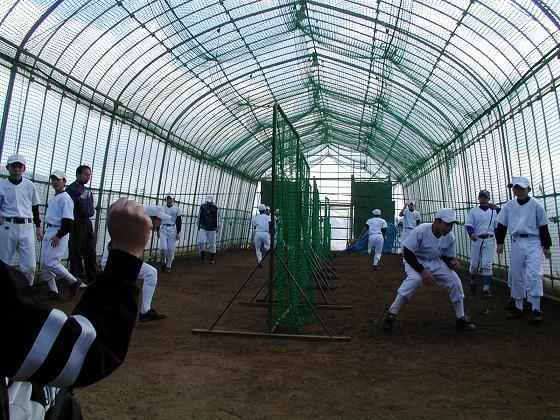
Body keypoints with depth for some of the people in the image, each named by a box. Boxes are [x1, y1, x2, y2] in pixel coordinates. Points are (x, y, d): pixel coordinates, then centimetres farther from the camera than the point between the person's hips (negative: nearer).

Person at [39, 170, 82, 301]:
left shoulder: (65, 198, -12)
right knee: (43, 263, 9)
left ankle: (73, 281, 4)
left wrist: (58, 236, -22)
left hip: (59, 233, -10)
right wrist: (46, 232, 20)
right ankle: (53, 291, 18)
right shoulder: (53, 198, 16)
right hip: (49, 232, 10)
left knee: (51, 263, -13)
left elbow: (68, 221, -19)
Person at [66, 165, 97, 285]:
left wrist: (92, 210, 8)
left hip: (87, 222, 7)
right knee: (76, 253, -1)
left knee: (91, 252, 7)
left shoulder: (88, 191, 18)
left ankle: (92, 278, 14)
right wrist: (81, 198, -26)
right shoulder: (71, 188, -3)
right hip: (76, 223, -7)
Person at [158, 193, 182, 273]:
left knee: (171, 249, 1)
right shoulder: (162, 208, 7)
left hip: (172, 229, -1)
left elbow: (178, 222, 1)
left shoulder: (177, 209, 2)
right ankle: (163, 262, 18)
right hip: (163, 229, 1)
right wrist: (158, 230, 7)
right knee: (163, 248, -8)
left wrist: (178, 233, -4)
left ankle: (168, 266, 13)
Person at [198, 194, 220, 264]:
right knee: (201, 242, -8)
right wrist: (199, 225, 14)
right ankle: (202, 255, 14)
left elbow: (217, 218, -2)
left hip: (212, 229, -2)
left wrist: (217, 227, -5)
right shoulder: (203, 206, 2)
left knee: (212, 244, 4)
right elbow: (199, 216, 11)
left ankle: (212, 258, 18)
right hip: (203, 228, 2)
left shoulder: (215, 208, -6)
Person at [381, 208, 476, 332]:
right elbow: (407, 253, -26)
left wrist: (452, 262, -22)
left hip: (435, 262, 6)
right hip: (415, 260, -5)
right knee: (415, 279, -34)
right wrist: (422, 270, -33)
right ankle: (391, 314, -22)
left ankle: (461, 319, 14)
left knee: (455, 281, -7)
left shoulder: (450, 237, -13)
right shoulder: (421, 231, -30)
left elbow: (447, 256, 3)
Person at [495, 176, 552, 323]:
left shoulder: (536, 205, -1)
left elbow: (543, 227, 2)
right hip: (516, 243, 3)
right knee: (516, 276, 7)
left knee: (534, 275, -13)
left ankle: (536, 309, -5)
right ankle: (518, 308, 18)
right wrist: (500, 242, 3)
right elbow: (501, 225, 9)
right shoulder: (508, 206, 6)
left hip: (533, 242, -3)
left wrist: (546, 246, 3)